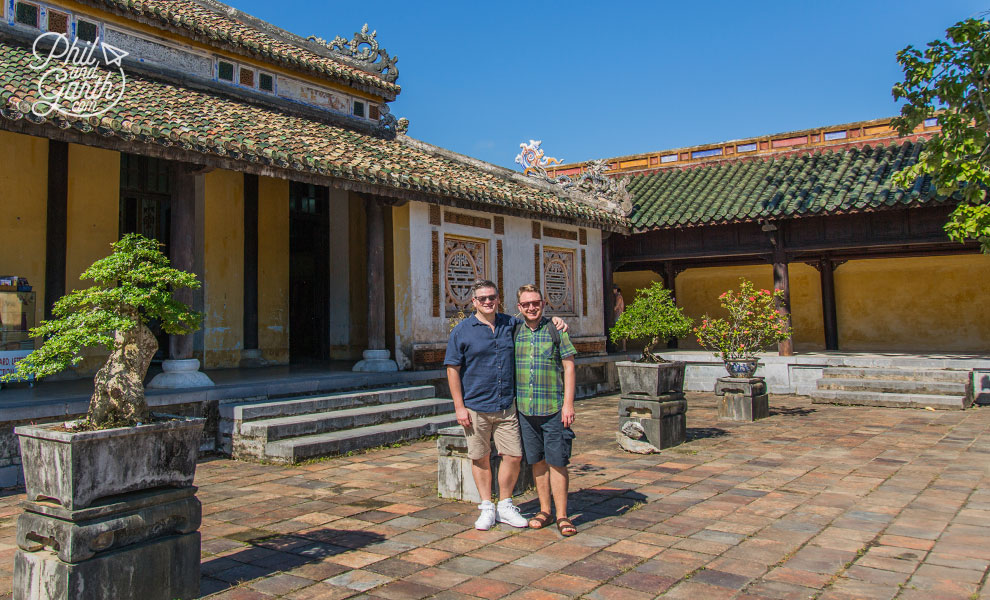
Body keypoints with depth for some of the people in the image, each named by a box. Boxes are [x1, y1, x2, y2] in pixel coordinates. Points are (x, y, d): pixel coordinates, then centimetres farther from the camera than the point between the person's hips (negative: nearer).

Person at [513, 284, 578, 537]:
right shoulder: (514, 332, 8)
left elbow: (568, 366, -2)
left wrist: (568, 404, -8)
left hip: (553, 408, -3)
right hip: (525, 408, 3)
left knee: (556, 461, -1)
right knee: (537, 461, 11)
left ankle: (562, 515, 8)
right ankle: (544, 510, 23)